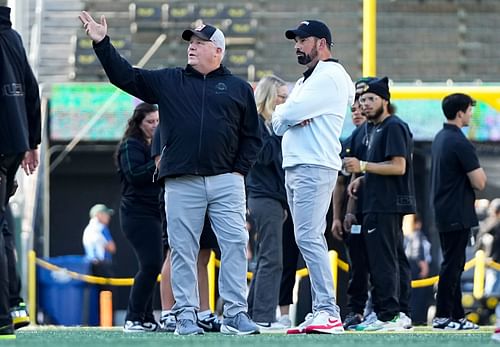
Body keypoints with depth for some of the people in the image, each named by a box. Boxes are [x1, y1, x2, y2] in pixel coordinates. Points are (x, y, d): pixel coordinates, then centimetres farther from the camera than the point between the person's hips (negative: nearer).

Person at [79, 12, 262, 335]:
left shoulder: (239, 88, 12)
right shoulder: (167, 81, 13)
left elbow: (252, 136, 13)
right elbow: (125, 76, 8)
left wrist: (240, 170, 2)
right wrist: (102, 43, 0)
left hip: (226, 181, -1)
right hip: (181, 183, 1)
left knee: (235, 244, -7)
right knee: (183, 249, 1)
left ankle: (236, 313, -4)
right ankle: (186, 314, 6)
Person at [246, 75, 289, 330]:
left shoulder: (268, 124, 20)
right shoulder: (256, 122, -7)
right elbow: (263, 155, -19)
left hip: (272, 199, 10)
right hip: (264, 199, -10)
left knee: (264, 260, 10)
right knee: (272, 259, -12)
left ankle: (253, 314, 12)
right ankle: (264, 317, -13)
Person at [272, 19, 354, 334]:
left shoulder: (330, 76, -8)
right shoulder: (305, 82, 23)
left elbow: (287, 114, -17)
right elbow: (279, 123, 14)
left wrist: (287, 114, 5)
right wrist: (291, 116, -7)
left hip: (314, 167, -10)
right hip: (295, 167, 10)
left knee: (308, 238, -17)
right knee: (311, 240, 8)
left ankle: (328, 313, -21)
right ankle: (321, 311, 10)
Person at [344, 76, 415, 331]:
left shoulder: (394, 127, -11)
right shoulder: (376, 129, 20)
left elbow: (398, 167, -19)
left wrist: (363, 166, -19)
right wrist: (362, 179, 14)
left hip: (386, 207, -11)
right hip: (380, 204, 11)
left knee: (383, 262, -12)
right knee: (396, 260, 11)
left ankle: (388, 316, -12)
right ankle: (402, 314, 14)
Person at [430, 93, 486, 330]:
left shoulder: (439, 139, 13)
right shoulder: (460, 143, -17)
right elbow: (479, 183, -18)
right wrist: (479, 172, 1)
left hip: (443, 212, 9)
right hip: (458, 215, -9)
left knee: (453, 265, 13)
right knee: (452, 265, -6)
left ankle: (457, 315, 16)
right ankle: (442, 316, -5)